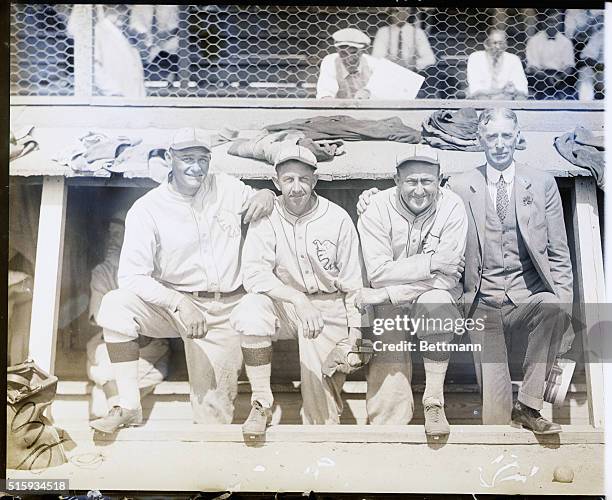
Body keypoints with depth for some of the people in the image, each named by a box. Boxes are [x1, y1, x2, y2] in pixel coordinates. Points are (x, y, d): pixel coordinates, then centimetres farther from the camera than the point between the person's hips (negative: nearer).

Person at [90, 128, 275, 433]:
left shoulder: (227, 188, 0)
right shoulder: (147, 209, -9)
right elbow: (131, 275, -15)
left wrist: (266, 196, -9)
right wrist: (178, 303, -30)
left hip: (224, 311, 1)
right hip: (172, 303, -1)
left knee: (213, 413, -2)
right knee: (115, 304, -28)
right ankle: (129, 408, -18)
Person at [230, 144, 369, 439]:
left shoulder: (337, 219, -5)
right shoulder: (266, 218, -4)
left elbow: (353, 284, 1)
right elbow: (253, 273, -15)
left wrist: (355, 332, -2)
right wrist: (298, 300, -28)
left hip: (329, 310, 0)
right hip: (282, 305, 1)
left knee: (322, 399, -11)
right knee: (251, 309, -31)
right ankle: (261, 404, -17)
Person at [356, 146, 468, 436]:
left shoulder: (452, 208, -11)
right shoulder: (377, 209, -10)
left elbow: (447, 278, -17)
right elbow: (378, 273, -16)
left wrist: (385, 294, -22)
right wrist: (430, 262, -24)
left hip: (434, 295, 0)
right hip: (389, 303, 0)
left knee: (436, 301, -33)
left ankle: (434, 401, -19)